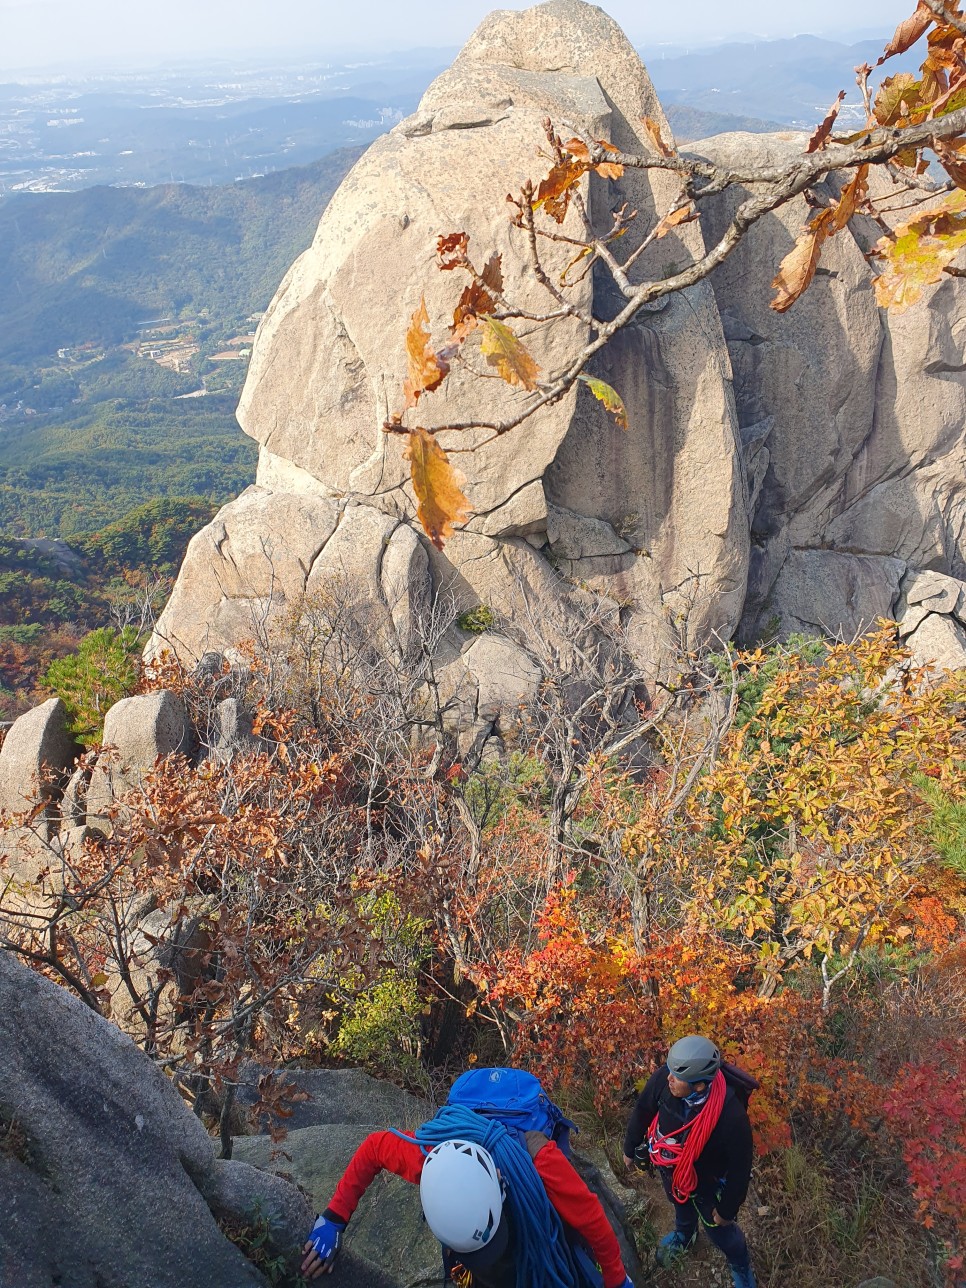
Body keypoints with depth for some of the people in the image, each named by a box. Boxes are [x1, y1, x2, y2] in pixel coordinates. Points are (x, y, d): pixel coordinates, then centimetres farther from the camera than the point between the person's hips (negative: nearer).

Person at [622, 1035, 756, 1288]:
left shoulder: (731, 1115, -43)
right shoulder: (664, 1078, -34)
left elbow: (740, 1168, -25)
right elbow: (643, 1110, -11)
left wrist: (727, 1209, -11)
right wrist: (630, 1148, 5)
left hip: (705, 1181, -4)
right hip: (669, 1168, 4)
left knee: (719, 1230, 22)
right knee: (681, 1204, 34)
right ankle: (683, 1237, 67)